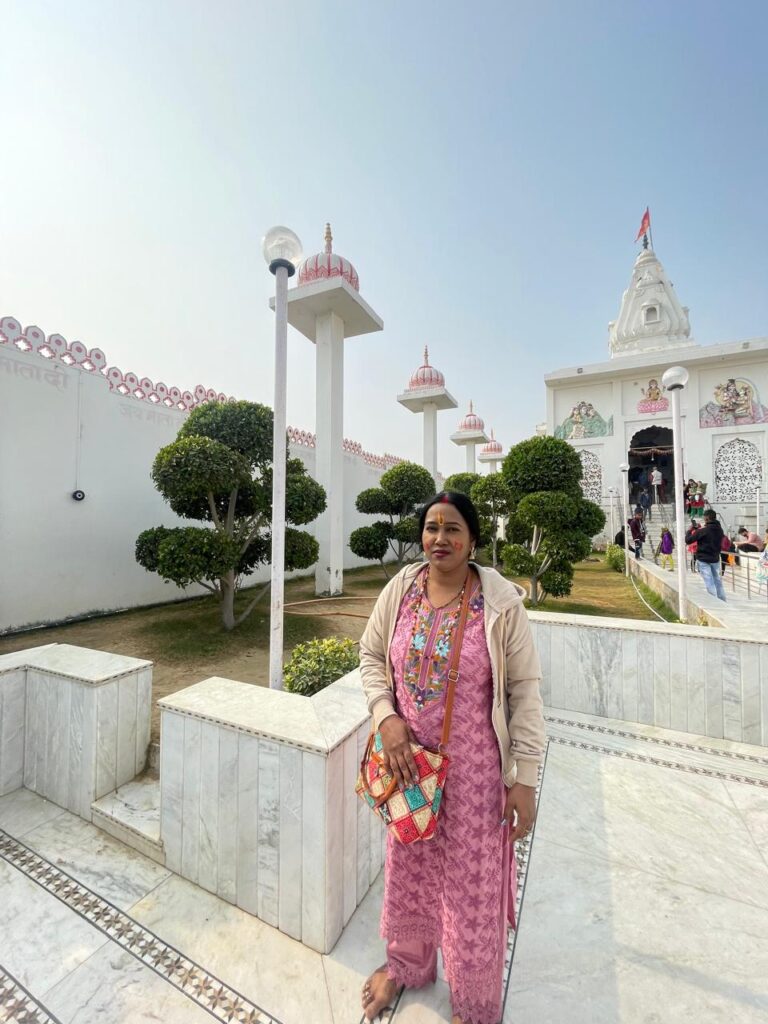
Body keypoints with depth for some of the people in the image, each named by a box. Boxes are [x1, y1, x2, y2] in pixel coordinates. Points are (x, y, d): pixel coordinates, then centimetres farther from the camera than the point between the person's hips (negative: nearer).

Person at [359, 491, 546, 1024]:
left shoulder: (501, 603, -18)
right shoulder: (401, 589, -9)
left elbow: (525, 692, -12)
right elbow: (371, 654, 2)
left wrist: (525, 779, -9)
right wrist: (386, 717, -11)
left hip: (474, 770, -3)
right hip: (408, 761, 4)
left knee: (473, 882, 17)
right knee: (408, 869, 26)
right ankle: (407, 962, 58)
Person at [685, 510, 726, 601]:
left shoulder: (703, 530, -19)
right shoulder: (720, 529, 2)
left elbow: (688, 540, -16)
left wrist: (689, 531, 1)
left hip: (704, 560, -6)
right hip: (715, 559, 6)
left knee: (709, 583, -4)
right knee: (718, 581, 17)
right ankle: (722, 601, 25)